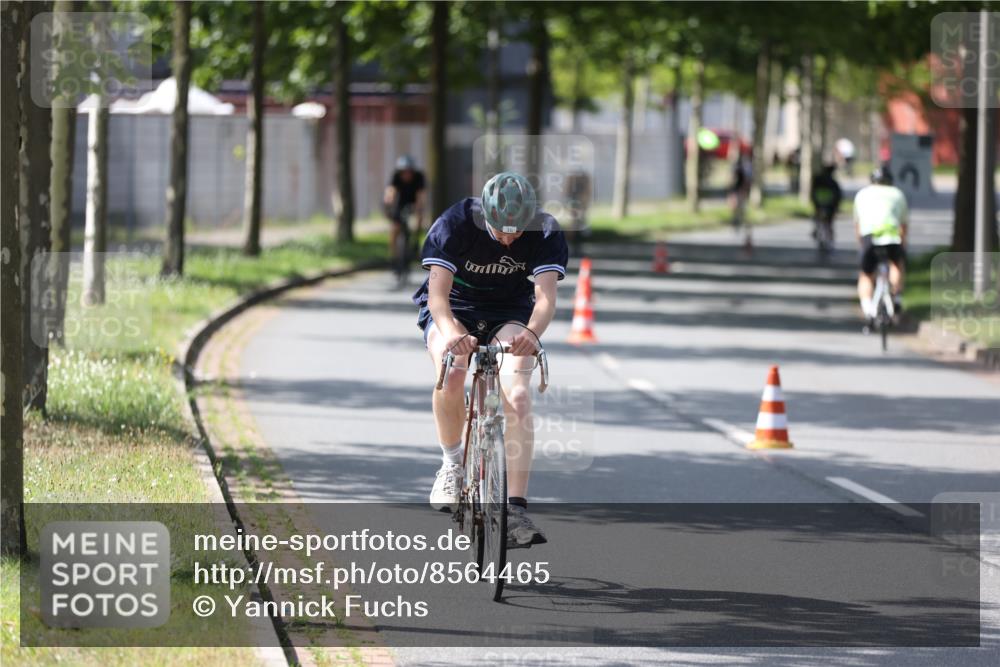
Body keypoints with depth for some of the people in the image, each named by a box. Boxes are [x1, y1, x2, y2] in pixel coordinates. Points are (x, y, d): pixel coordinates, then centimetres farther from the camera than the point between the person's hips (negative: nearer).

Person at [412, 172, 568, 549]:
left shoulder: (545, 232, -21)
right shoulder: (454, 224, -26)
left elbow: (546, 296, -31)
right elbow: (438, 293, -32)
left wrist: (532, 333, -54)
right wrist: (451, 331, -54)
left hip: (509, 313, 1)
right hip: (453, 309, -1)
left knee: (518, 397, -23)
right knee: (451, 373, -34)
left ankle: (515, 511, -23)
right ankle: (452, 463, -8)